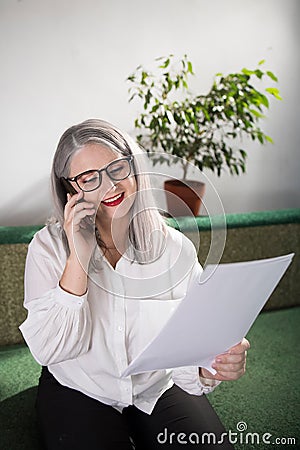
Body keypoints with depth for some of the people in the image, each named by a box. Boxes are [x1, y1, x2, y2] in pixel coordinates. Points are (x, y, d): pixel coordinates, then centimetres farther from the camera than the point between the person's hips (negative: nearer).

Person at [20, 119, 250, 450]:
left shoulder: (176, 248, -10)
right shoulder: (49, 246, -12)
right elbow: (49, 351, -20)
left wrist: (213, 367, -35)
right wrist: (79, 256, -27)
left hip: (159, 389, 2)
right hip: (78, 393, -1)